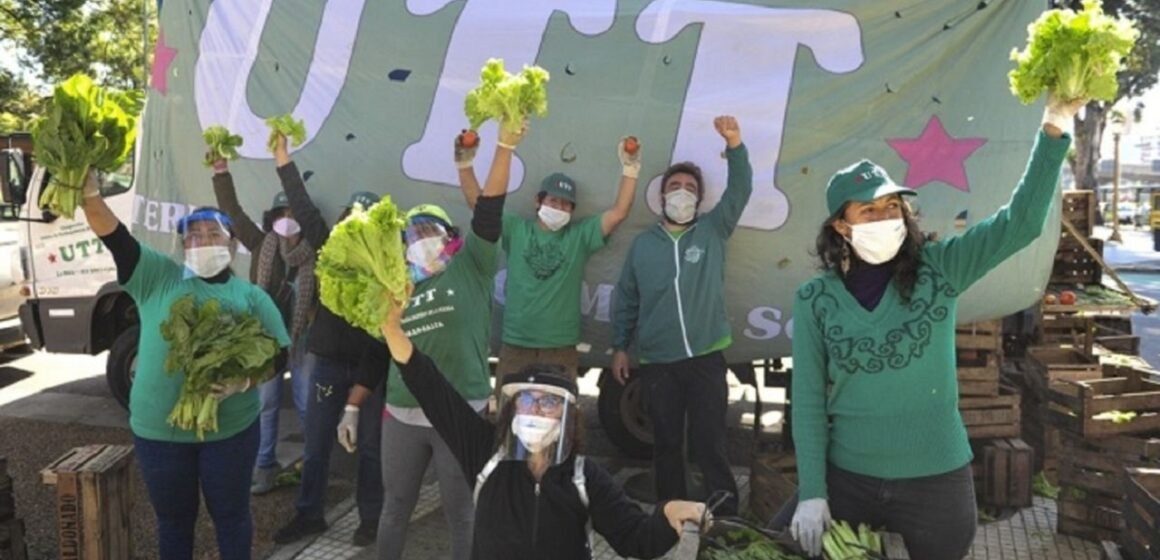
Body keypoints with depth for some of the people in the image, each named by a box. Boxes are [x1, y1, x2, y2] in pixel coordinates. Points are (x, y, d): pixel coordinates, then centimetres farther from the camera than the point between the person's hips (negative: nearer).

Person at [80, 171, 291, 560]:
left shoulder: (251, 296, 2)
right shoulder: (157, 276, 2)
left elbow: (279, 355, -1)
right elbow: (112, 234, -10)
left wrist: (244, 379, -19)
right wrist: (88, 190, -27)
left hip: (230, 429, 0)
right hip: (157, 429, 1)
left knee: (230, 514, 14)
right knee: (173, 518, 17)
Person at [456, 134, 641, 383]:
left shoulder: (580, 235, 8)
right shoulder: (516, 229, 8)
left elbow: (619, 212, -1)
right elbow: (478, 203, 3)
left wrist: (630, 168, -9)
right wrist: (465, 164, -9)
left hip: (561, 350, 0)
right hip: (515, 347, 0)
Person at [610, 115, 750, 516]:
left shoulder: (713, 231, 5)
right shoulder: (643, 244, 8)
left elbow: (740, 191, -10)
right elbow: (625, 300, 12)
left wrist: (734, 144, -25)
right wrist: (620, 347, 8)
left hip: (706, 356, -2)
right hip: (657, 361, 2)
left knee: (708, 441, 0)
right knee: (666, 442, 12)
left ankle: (727, 517, 13)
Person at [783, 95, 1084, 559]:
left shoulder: (937, 269, -5)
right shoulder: (814, 299, -7)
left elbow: (1020, 222, -14)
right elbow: (808, 401, -5)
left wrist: (1054, 128, -23)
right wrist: (811, 491, -8)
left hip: (937, 478, 1)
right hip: (848, 480, -1)